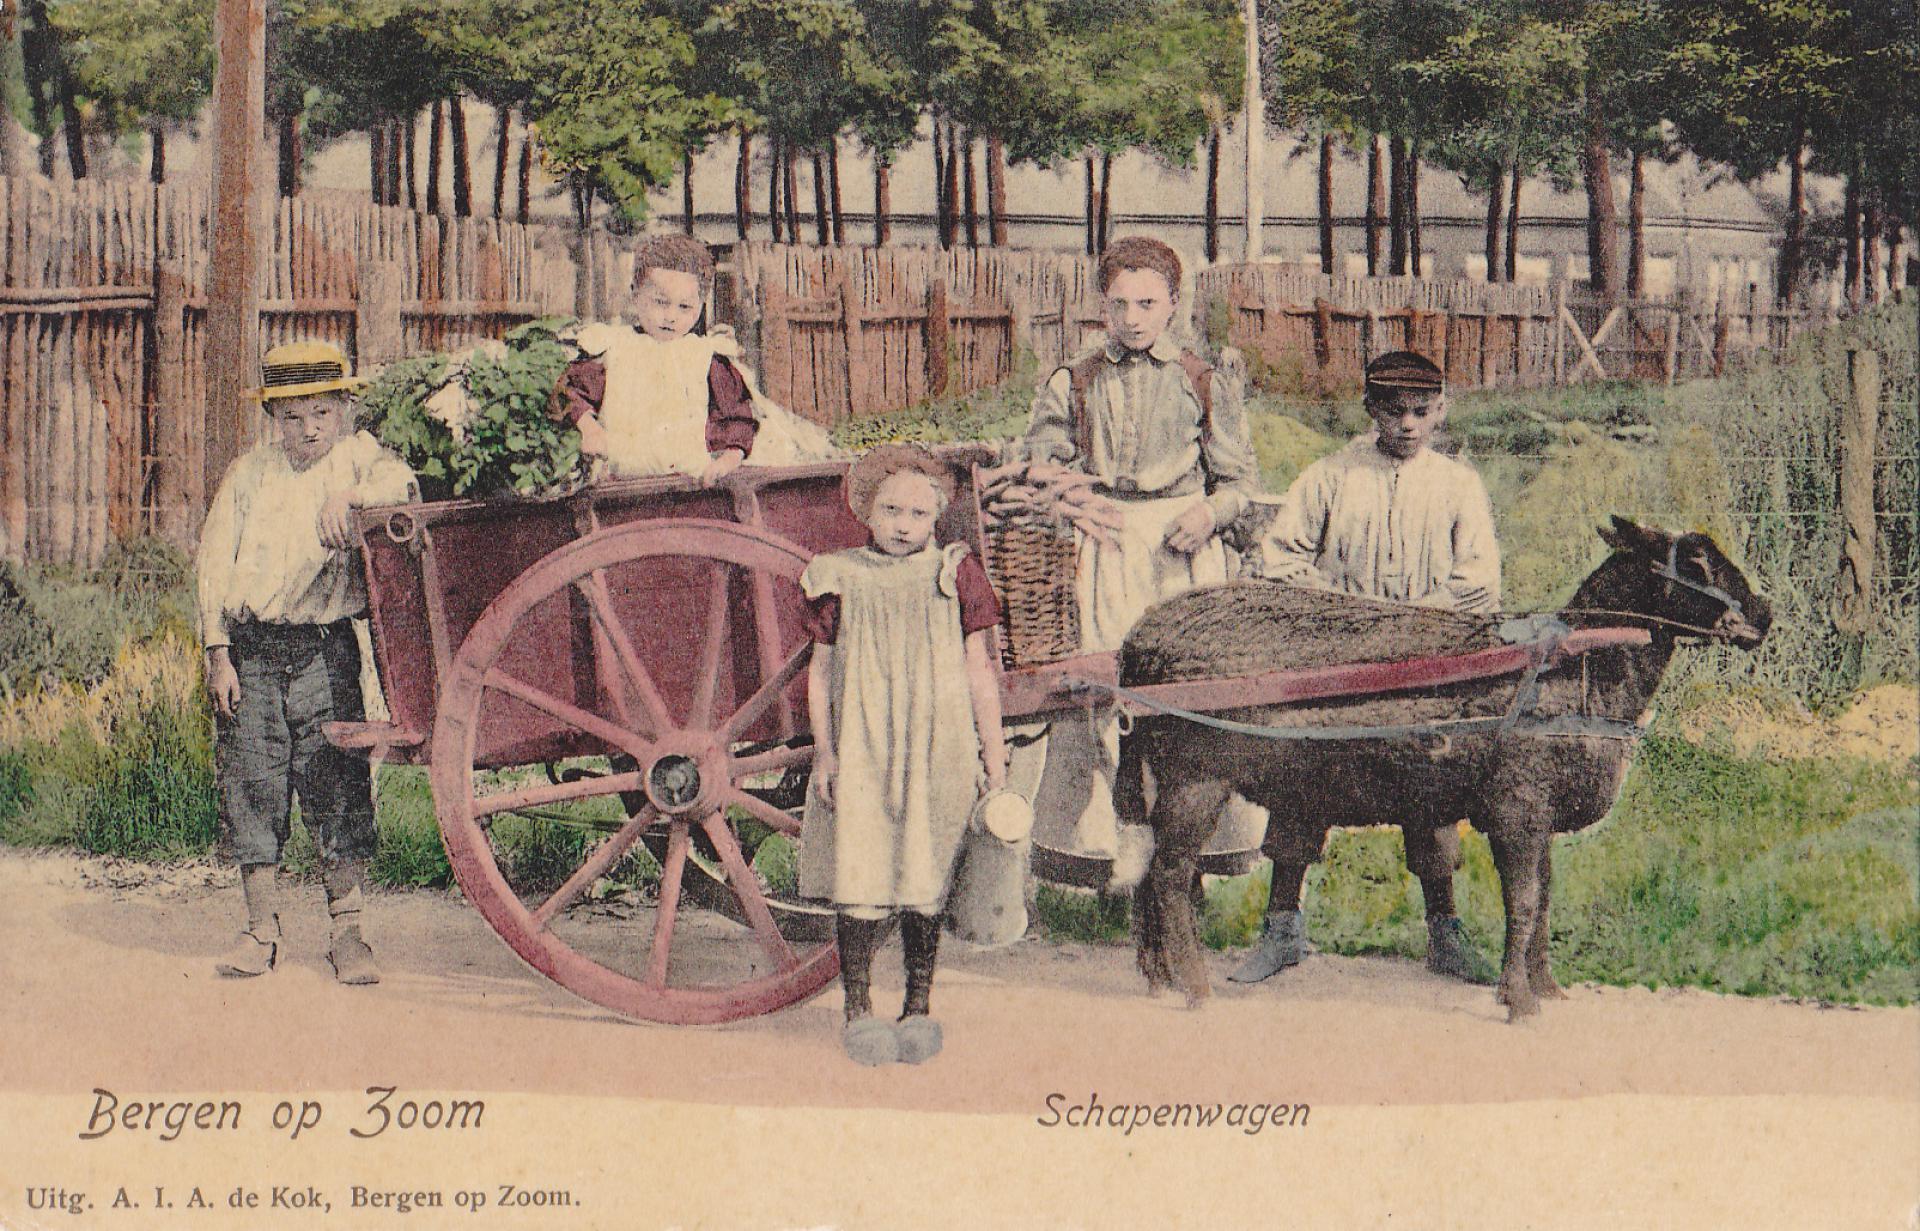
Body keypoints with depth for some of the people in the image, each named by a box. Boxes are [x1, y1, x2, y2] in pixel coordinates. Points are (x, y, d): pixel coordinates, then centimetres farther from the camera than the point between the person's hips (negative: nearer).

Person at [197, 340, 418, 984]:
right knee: (251, 779, 3)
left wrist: (345, 495, -26)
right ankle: (261, 927, 15)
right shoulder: (250, 473, 8)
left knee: (335, 781, -5)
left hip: (324, 646, -1)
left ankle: (347, 930, 4)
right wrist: (219, 653, 0)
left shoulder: (355, 456, 6)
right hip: (249, 646, 1)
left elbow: (400, 481, -14)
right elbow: (213, 564, 6)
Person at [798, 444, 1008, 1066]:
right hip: (860, 749, 0)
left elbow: (979, 671, 6)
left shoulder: (955, 574, 4)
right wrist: (823, 750, 1)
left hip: (938, 751, 0)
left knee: (926, 878, 4)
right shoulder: (840, 579, 4)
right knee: (860, 874, -4)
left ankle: (918, 1007, 16)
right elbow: (820, 669, 8)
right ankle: (858, 1009, 7)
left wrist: (993, 756, 5)